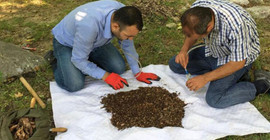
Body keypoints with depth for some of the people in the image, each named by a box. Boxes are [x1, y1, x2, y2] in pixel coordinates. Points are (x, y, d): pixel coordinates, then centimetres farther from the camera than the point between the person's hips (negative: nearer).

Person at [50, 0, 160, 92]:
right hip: (66, 43, -5)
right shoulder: (89, 25, -44)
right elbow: (79, 60, -30)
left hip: (95, 41, 6)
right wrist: (106, 76, -29)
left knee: (119, 68, -7)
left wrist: (138, 73, -4)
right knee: (75, 85, -22)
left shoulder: (123, 14, -25)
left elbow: (127, 45, -8)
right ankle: (56, 60, 7)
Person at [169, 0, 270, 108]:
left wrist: (205, 78, -25)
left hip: (239, 57, -6)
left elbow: (238, 63, -27)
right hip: (213, 50, 7)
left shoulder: (235, 25, -41)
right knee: (175, 64, 1)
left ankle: (261, 85, -2)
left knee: (214, 100, -22)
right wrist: (184, 50, -21)